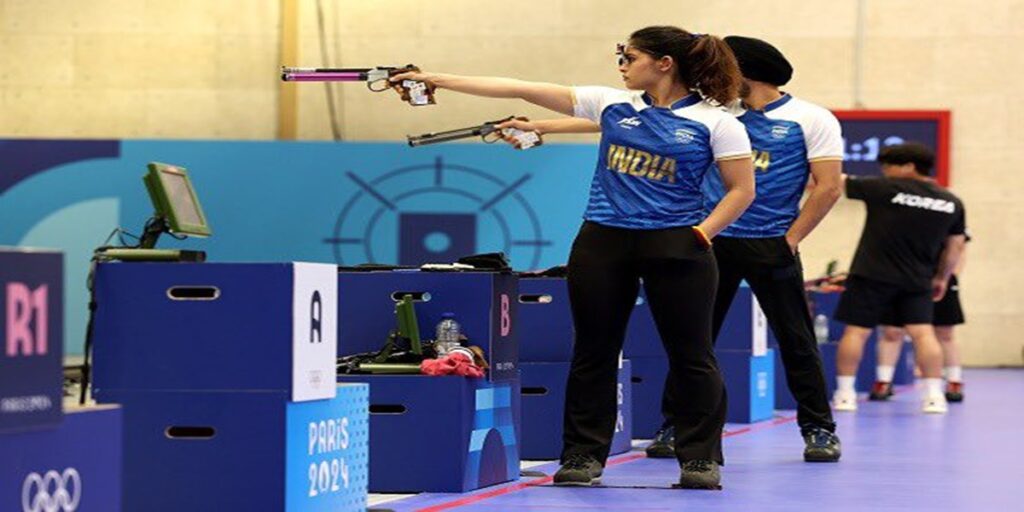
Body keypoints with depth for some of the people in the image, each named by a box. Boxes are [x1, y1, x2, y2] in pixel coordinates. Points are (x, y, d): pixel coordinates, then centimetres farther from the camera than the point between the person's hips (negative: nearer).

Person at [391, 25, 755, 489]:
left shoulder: (715, 122, -4)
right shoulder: (613, 104, 6)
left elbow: (742, 190, -1)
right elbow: (522, 89, 4)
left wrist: (702, 233, -13)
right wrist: (437, 80, 3)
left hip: (674, 246, -4)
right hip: (602, 241, 4)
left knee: (690, 355, 0)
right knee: (593, 352, 6)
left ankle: (701, 459, 10)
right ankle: (583, 456, 13)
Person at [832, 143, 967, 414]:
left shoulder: (885, 189, -8)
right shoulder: (951, 203, 6)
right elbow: (955, 246, 13)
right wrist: (942, 277, 24)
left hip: (872, 276, -4)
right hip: (917, 280, 4)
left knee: (856, 331, 2)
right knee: (923, 332, 3)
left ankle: (845, 393, 3)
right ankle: (934, 395, -3)